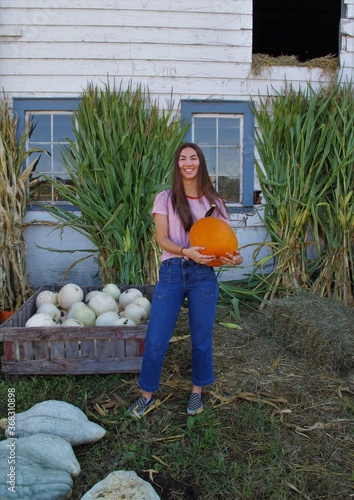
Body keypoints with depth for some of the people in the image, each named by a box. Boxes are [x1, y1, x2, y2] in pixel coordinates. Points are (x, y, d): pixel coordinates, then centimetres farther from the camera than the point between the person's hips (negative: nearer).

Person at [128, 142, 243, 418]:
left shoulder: (213, 200, 9)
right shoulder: (165, 199, 5)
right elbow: (162, 238, -5)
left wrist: (235, 256, -14)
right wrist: (185, 251, -24)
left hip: (203, 274, 1)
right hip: (171, 272, -1)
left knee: (202, 339, 10)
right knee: (155, 340, 1)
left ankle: (197, 392, 33)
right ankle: (147, 394, 23)